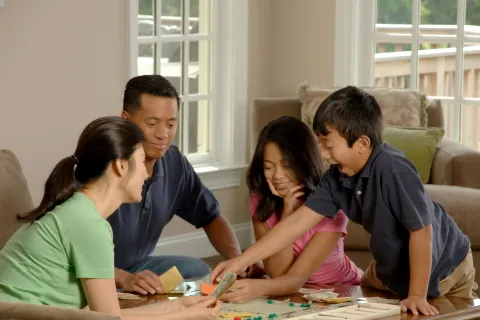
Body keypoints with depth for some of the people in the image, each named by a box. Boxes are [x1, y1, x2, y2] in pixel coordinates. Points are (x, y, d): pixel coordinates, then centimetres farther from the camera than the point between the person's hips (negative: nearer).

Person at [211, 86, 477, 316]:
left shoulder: (393, 170, -36)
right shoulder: (338, 176, -14)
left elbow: (421, 231, -32)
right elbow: (297, 222, -13)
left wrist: (416, 295, -28)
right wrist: (241, 261, -18)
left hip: (442, 270, -7)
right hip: (392, 267, 7)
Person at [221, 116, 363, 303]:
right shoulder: (261, 202, -9)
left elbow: (297, 277, -29)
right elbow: (277, 273, -18)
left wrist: (260, 287, -49)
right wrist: (287, 210, -26)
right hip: (297, 293, 2)